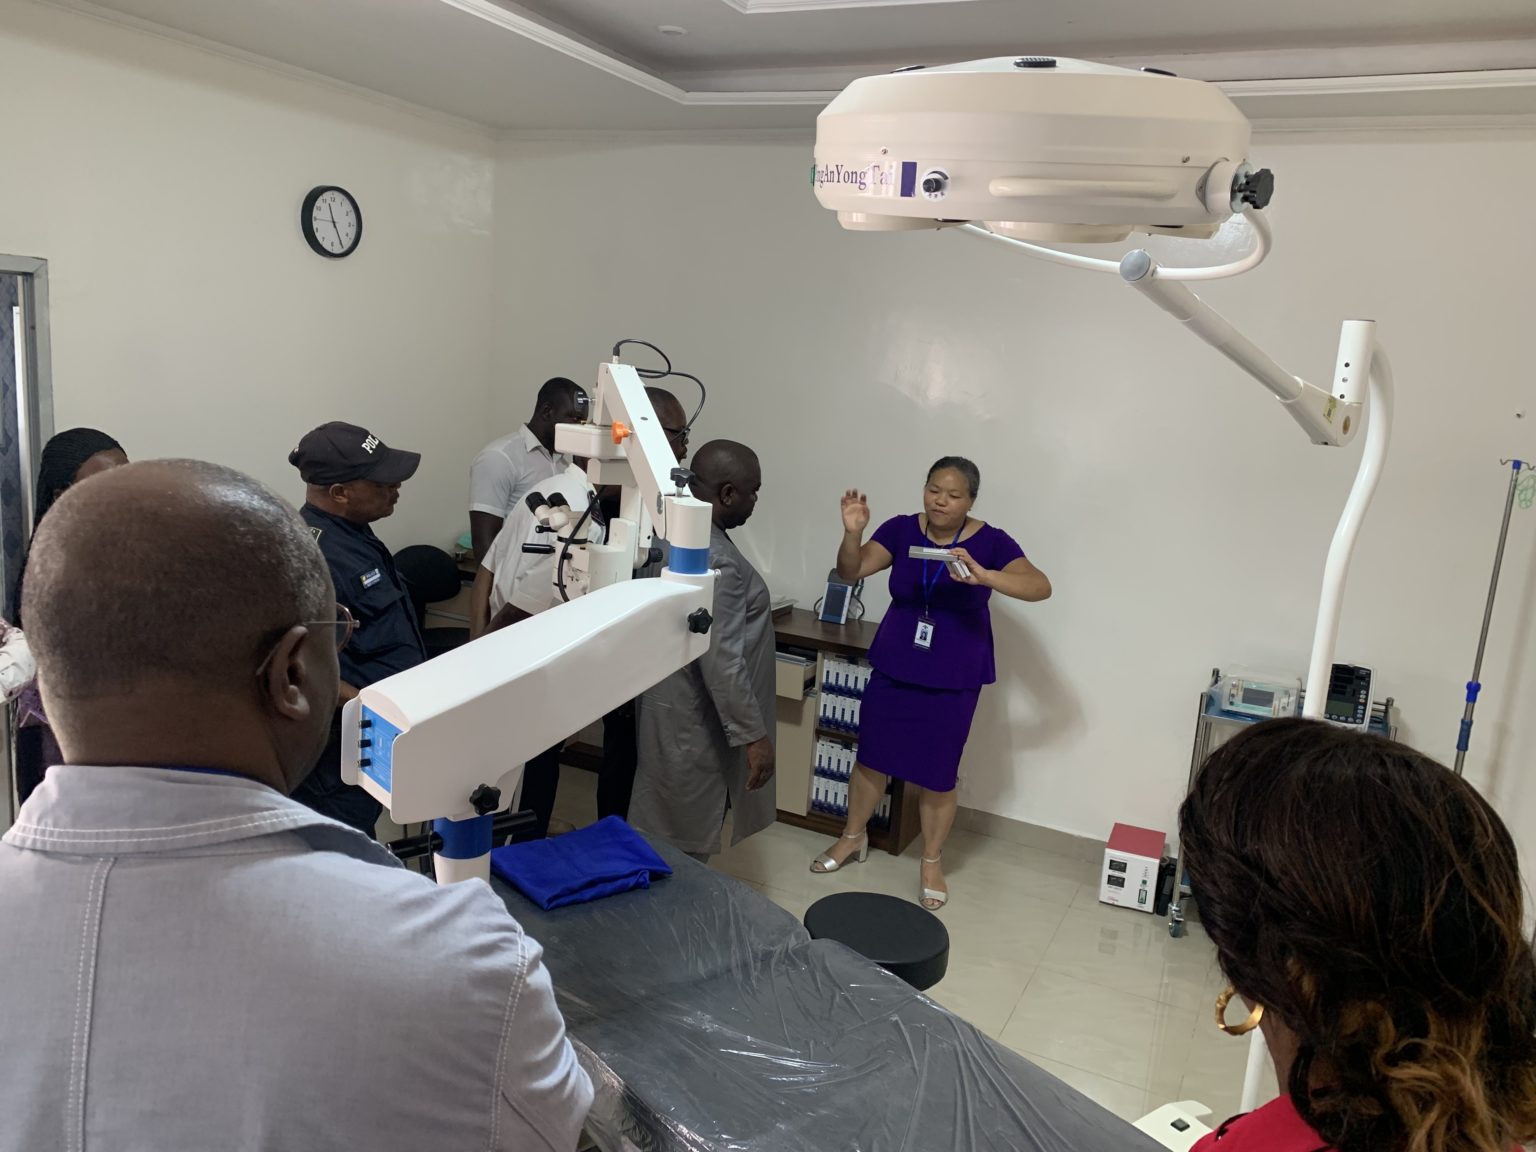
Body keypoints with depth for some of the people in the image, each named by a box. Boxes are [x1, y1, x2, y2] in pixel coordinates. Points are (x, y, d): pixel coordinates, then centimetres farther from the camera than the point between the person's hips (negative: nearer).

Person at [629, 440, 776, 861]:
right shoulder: (715, 561, -28)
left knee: (665, 835, 23)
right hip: (694, 721, -10)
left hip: (675, 704, 10)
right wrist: (753, 734, -21)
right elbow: (721, 661, -28)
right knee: (682, 852, 7)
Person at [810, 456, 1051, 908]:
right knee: (872, 757, 13)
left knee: (936, 776, 6)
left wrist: (983, 576, -40)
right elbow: (851, 572, -13)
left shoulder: (990, 542, -12)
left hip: (953, 680, -2)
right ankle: (853, 837, 37)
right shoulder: (901, 530, -6)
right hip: (893, 669, 3)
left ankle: (932, 863, 28)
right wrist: (853, 532, -33)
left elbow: (1040, 586, -24)